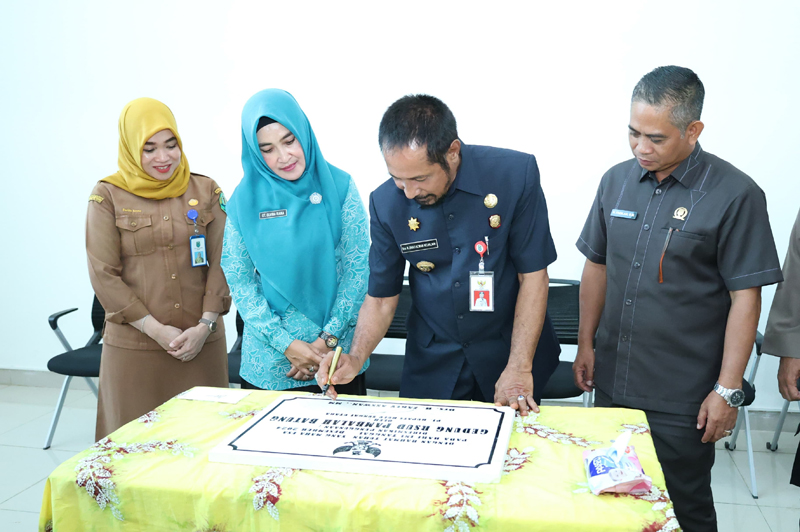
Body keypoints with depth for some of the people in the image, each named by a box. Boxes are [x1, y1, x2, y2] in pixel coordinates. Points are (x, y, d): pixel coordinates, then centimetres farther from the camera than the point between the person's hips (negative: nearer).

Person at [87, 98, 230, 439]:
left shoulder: (206, 191, 6)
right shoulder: (108, 196, 0)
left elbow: (220, 263, 4)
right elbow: (103, 274, -4)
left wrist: (205, 324, -7)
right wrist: (156, 329, -10)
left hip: (201, 342, 2)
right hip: (134, 344, -1)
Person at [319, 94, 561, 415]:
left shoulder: (516, 174, -19)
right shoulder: (386, 202, -12)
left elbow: (533, 275, -13)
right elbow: (381, 295, -2)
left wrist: (519, 369, -16)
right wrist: (355, 358, -18)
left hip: (508, 349, -1)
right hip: (432, 362, 2)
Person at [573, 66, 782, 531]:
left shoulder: (735, 195, -12)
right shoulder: (617, 181, 3)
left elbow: (746, 297, -12)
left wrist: (728, 390, -12)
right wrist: (586, 344, 10)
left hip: (682, 399, -4)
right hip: (612, 383, 5)